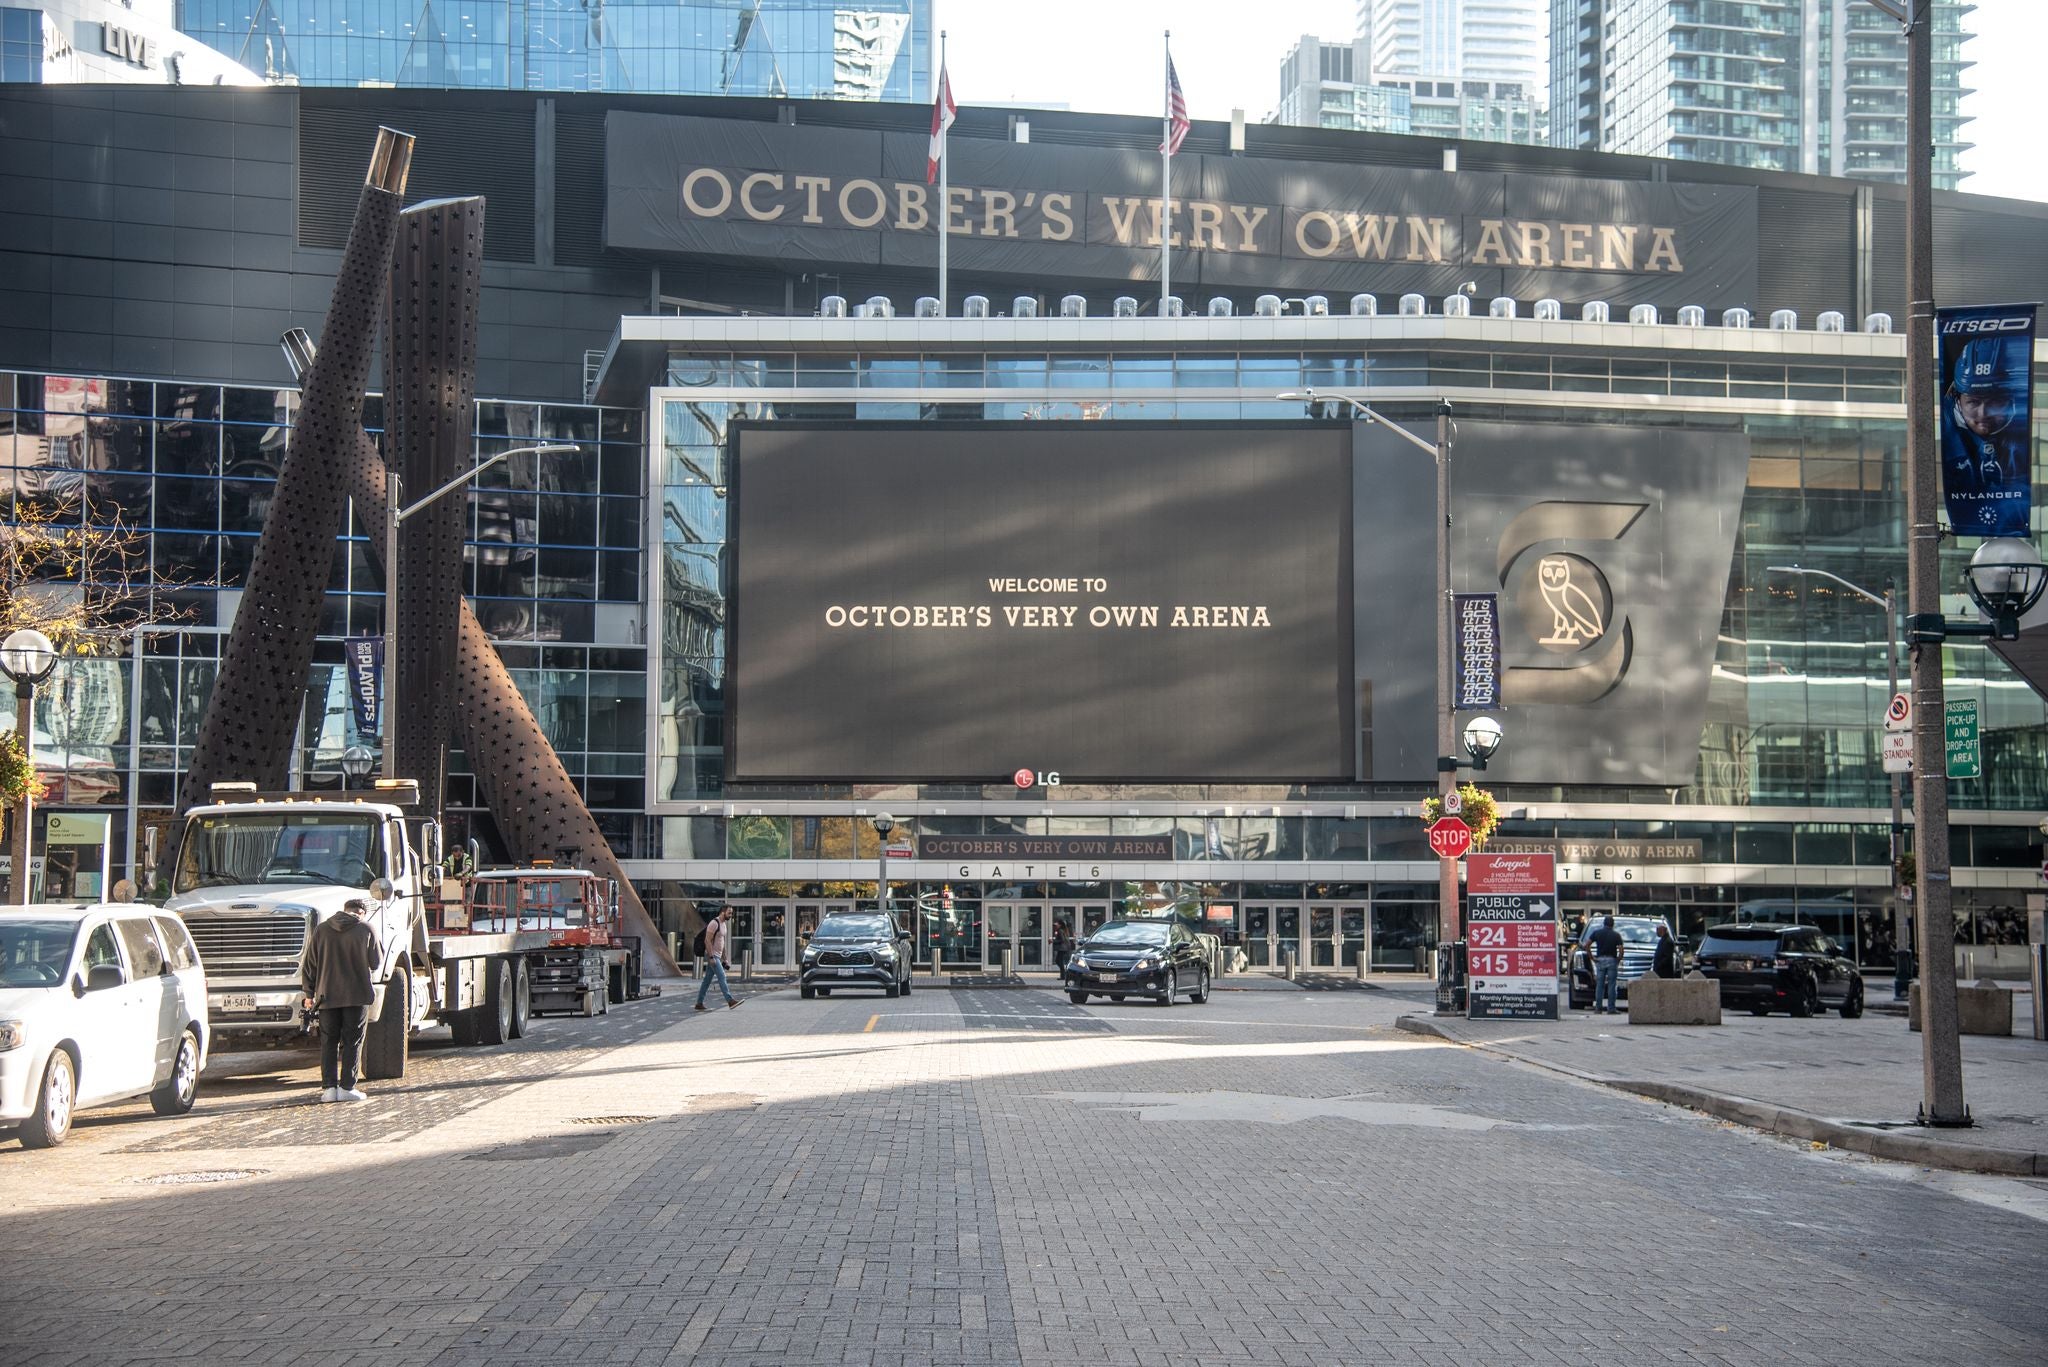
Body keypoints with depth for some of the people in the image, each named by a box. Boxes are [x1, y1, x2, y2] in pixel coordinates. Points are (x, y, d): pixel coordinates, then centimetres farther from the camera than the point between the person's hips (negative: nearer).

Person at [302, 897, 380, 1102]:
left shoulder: (321, 930, 5)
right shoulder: (366, 929, -3)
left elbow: (309, 965, 7)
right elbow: (375, 964, 3)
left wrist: (309, 994, 14)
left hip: (328, 995, 2)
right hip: (357, 994, -2)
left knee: (328, 1042, 8)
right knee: (352, 1042, 3)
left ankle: (329, 1087, 3)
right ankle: (347, 1087, 1)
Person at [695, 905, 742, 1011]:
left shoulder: (724, 924, 16)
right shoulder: (714, 923, -15)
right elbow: (707, 940, -20)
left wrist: (724, 959, 21)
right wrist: (711, 957, -24)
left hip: (717, 956, 10)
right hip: (712, 955, -10)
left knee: (707, 980, 10)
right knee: (722, 977, -15)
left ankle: (699, 1003, 13)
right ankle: (730, 1001, -20)